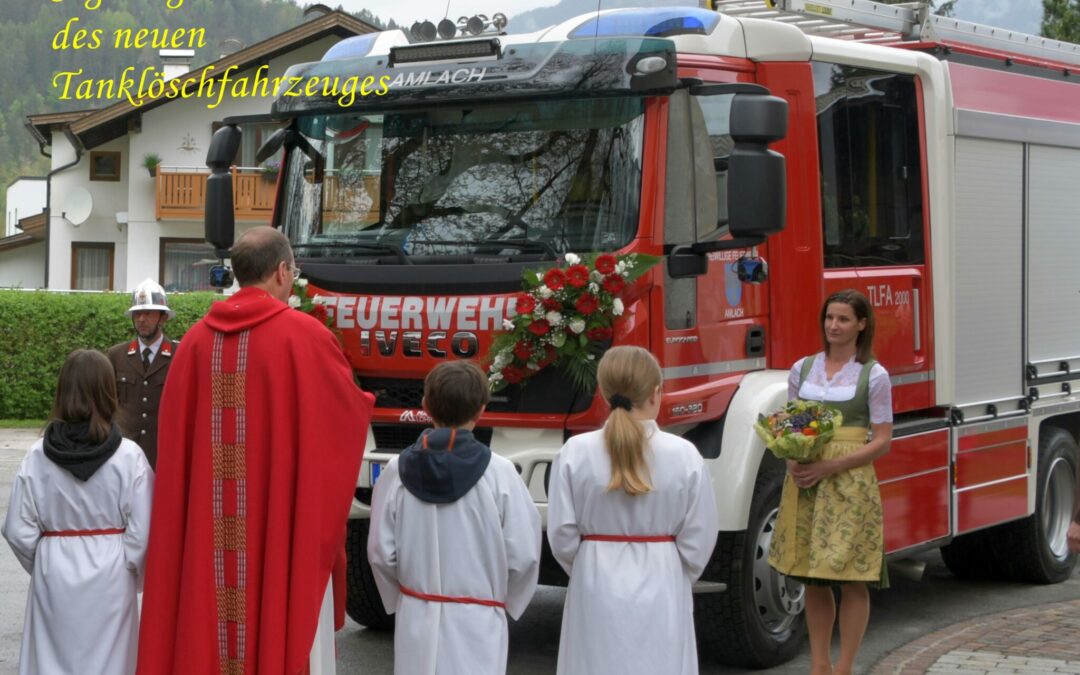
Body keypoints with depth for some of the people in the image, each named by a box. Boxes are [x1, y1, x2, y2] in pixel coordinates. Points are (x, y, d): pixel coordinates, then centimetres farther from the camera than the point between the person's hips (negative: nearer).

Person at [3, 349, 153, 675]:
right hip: (110, 575, -1)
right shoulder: (128, 456, -9)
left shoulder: (38, 456, -5)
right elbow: (141, 531, -9)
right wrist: (132, 573, 9)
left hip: (53, 575, 1)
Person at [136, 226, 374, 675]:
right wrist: (362, 401, 25)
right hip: (286, 521, -4)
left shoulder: (198, 339, 4)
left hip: (209, 529, 4)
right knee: (287, 623, 1)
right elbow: (352, 411, 3)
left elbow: (175, 436, 8)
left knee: (208, 630, 10)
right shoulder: (304, 335, -8)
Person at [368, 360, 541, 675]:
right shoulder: (499, 472, -10)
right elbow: (523, 554, -7)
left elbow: (381, 553, 1)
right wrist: (505, 602, 11)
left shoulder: (398, 471, -4)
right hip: (477, 623, -2)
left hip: (417, 620, 3)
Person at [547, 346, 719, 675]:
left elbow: (562, 536, -3)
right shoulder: (684, 455, -8)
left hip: (596, 590, 1)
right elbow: (698, 539, -2)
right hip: (661, 592, 0)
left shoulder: (575, 453, -7)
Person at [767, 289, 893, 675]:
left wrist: (831, 466, -16)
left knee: (851, 578, -3)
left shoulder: (874, 376, -1)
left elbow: (881, 442, -5)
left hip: (850, 482, -4)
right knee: (812, 578, 7)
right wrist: (793, 459, -7)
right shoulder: (802, 369, 10)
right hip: (804, 482, 4)